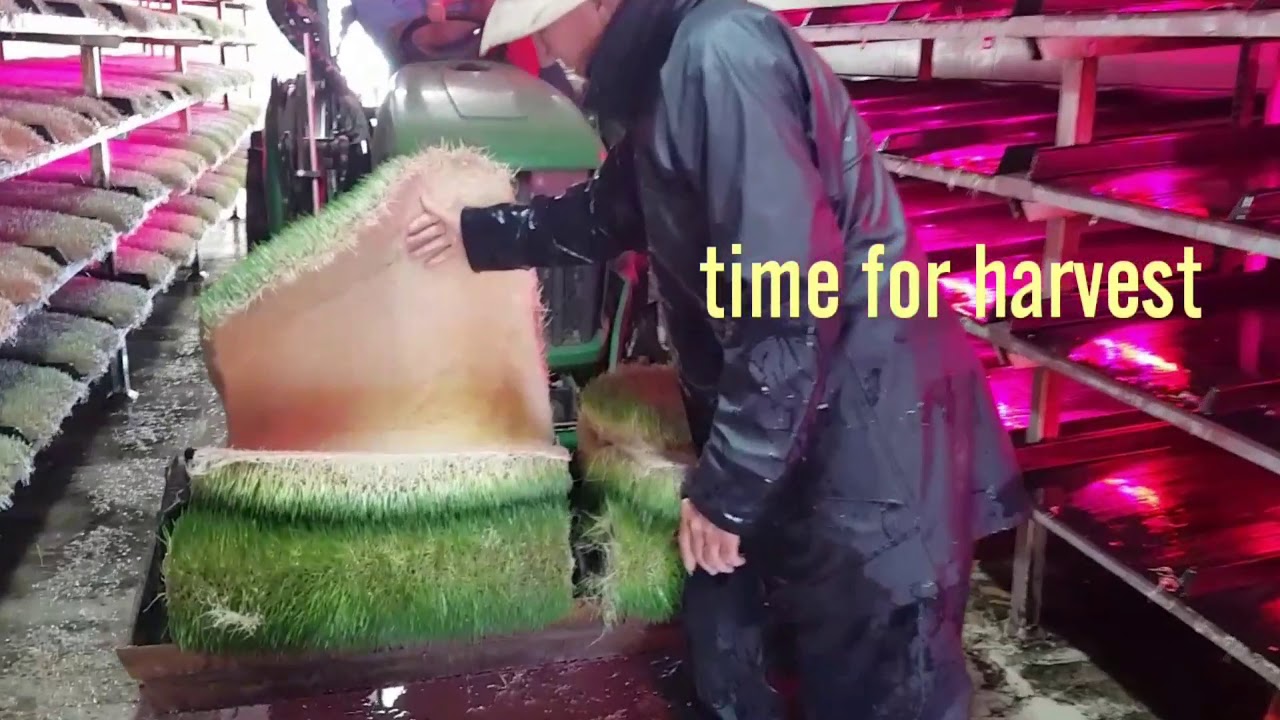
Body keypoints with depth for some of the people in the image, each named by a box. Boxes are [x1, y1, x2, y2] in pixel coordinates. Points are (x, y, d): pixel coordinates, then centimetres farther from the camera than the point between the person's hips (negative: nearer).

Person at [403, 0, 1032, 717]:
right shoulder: (662, 75, 12)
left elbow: (785, 295, -28)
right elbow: (607, 213, 30)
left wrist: (727, 483, -21)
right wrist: (478, 232, 38)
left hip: (868, 434, -10)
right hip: (777, 421, 10)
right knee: (721, 653, 23)